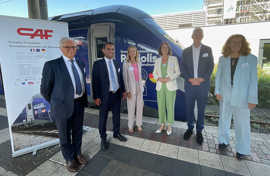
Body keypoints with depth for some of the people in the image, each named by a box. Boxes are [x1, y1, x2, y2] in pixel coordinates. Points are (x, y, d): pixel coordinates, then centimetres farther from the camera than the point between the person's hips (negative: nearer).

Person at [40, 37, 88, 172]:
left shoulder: (79, 64, 7)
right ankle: (69, 159, 36)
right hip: (64, 105, -5)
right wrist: (56, 104, 3)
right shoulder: (52, 65, -12)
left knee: (78, 131, 20)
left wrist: (83, 100, 13)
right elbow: (45, 89, -7)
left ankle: (77, 153, 43)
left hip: (79, 103, 5)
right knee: (65, 134, 14)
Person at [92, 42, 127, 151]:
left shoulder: (117, 63, 8)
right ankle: (103, 138, 27)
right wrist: (96, 97, -13)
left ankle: (116, 133, 39)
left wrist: (123, 90, 10)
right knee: (103, 118, 8)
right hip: (105, 96, -5)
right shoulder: (98, 64, -7)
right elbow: (95, 81, -10)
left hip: (117, 94, 5)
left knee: (116, 115, 18)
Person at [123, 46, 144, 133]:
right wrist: (127, 91, -11)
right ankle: (130, 126, 20)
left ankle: (139, 124, 25)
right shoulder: (126, 64, -5)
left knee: (140, 107, 9)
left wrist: (141, 86, 10)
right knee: (131, 108, 3)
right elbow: (125, 78, -7)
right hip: (131, 88, -4)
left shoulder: (138, 63, 8)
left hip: (139, 87, 4)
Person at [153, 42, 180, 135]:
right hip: (160, 86, 3)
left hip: (170, 86, -3)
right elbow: (154, 73, 9)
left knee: (170, 106, 1)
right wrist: (159, 78, -12)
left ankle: (169, 126, 18)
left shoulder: (174, 59, 0)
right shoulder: (157, 61, 9)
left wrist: (169, 78, -17)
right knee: (161, 106, 6)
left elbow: (177, 72, -2)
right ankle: (162, 125, 21)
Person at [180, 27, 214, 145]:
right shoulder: (186, 51, 8)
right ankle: (190, 128, 25)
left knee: (201, 109, 7)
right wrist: (190, 79, -11)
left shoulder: (207, 50, 6)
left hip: (203, 84, -1)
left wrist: (201, 79, -12)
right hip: (189, 84, 1)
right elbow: (182, 67, 2)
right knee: (189, 108, 8)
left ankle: (199, 131, 21)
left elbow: (210, 66, 1)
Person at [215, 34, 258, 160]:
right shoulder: (223, 59, 2)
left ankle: (242, 149, 22)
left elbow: (253, 79, -7)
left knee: (242, 123, 4)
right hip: (225, 95, 3)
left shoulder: (251, 59, -5)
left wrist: (252, 99, -12)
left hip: (242, 97, -2)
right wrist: (217, 91, -2)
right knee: (224, 119, 14)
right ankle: (224, 140, 33)